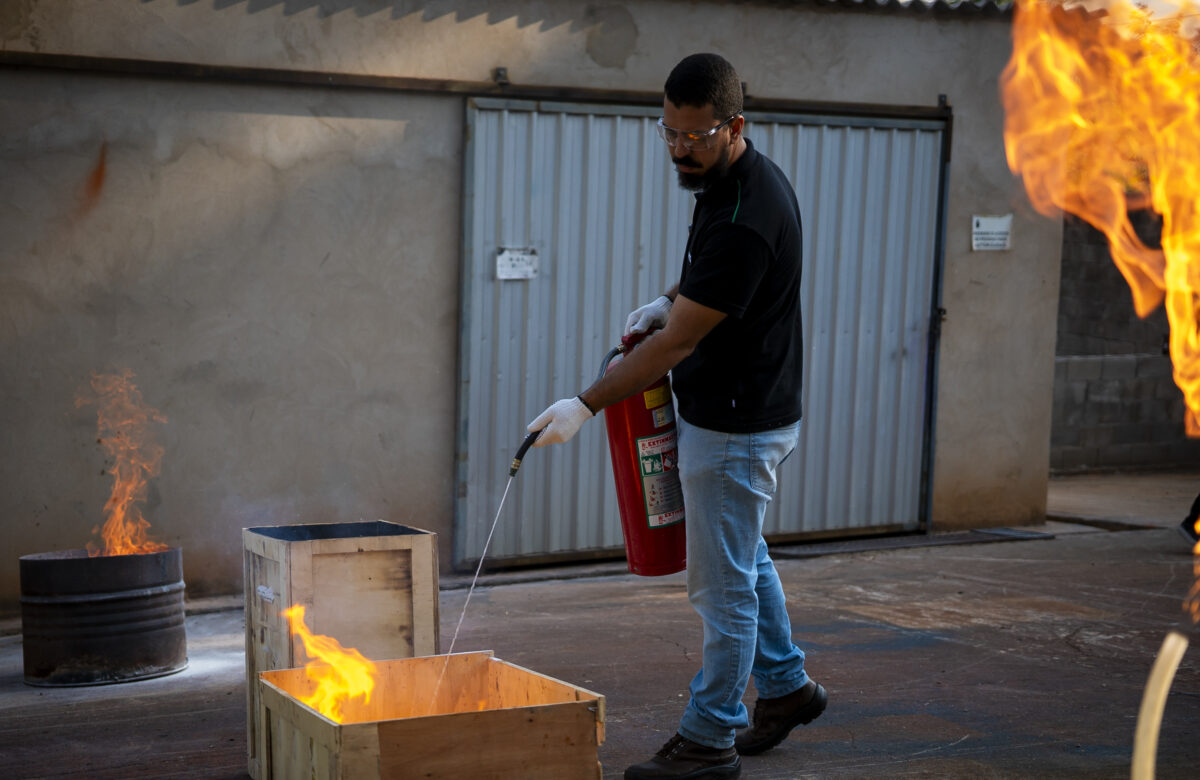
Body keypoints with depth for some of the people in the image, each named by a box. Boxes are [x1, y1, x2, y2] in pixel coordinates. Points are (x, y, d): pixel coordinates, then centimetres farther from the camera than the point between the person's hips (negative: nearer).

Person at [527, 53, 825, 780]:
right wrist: (672, 299, 3)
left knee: (722, 584, 1)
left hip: (736, 428, -10)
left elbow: (678, 342, -26)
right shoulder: (735, 179, 4)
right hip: (732, 413, 10)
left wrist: (586, 406, -24)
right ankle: (785, 685, 39)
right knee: (744, 558, 24)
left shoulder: (746, 215, -28)